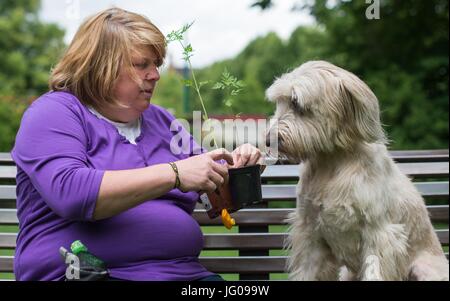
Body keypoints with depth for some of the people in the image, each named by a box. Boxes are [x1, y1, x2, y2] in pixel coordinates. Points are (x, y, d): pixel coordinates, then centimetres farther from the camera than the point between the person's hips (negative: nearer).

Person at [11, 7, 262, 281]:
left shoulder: (160, 120, 20)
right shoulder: (54, 112, -1)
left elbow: (218, 197, 25)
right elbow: (69, 193, -20)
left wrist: (235, 167, 2)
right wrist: (174, 174, -23)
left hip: (183, 270, 6)